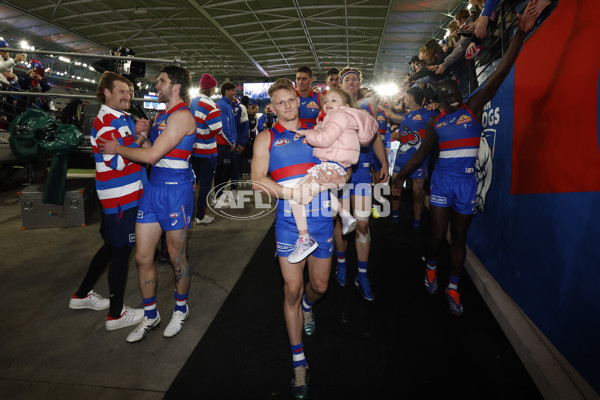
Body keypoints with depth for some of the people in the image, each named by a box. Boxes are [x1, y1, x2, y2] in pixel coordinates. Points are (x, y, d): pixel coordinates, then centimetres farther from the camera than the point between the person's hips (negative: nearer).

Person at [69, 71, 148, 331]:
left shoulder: (124, 118, 14)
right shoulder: (105, 122, -14)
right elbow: (119, 161, -21)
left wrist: (139, 133, 0)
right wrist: (139, 138, -11)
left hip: (129, 194, 9)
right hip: (120, 197, -9)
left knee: (112, 246, 20)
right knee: (121, 251, -1)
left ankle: (83, 295, 36)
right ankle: (116, 314, 13)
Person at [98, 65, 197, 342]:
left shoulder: (182, 115, -13)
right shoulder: (161, 115, 17)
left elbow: (152, 155, -17)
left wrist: (118, 149, -3)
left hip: (175, 190, -8)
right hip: (152, 188, 8)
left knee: (176, 257, 8)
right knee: (142, 257, 9)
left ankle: (181, 309, 31)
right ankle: (150, 316, 27)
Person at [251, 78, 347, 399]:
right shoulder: (267, 138, 4)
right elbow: (257, 179, -8)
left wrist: (338, 176, -14)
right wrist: (293, 193, -20)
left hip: (321, 220, 3)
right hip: (289, 222, -2)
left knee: (319, 285, 13)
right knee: (292, 289, 1)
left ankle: (307, 306, 52)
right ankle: (298, 362, 17)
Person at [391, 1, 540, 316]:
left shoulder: (474, 107, 3)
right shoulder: (435, 122, 7)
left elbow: (500, 73, -6)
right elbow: (421, 152, 11)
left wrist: (520, 34, -13)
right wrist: (401, 175, 6)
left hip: (468, 182, 0)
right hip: (442, 180, 0)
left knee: (459, 237, 8)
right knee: (437, 235, 0)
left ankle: (453, 289, 21)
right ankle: (431, 267, 32)